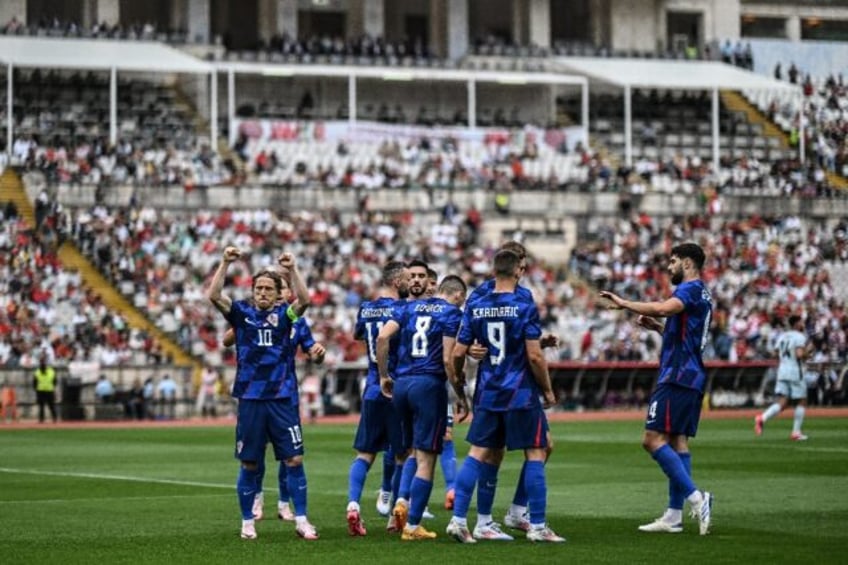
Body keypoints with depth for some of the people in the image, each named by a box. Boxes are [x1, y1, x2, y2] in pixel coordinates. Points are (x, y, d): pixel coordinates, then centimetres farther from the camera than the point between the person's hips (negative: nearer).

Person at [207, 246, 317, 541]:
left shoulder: (284, 315, 6)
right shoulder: (241, 313, 6)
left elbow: (304, 299, -13)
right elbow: (214, 295, -8)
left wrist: (292, 269, -20)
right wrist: (225, 263, -16)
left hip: (282, 398, 0)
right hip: (250, 398, 0)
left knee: (294, 460, -3)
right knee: (249, 464, 5)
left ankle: (301, 520, 5)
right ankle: (247, 522, 17)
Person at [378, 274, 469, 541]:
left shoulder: (410, 307, 14)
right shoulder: (452, 314, -1)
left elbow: (382, 337, 2)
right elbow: (448, 361, -9)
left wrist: (383, 375, 11)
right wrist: (462, 398, -2)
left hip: (400, 384, 6)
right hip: (429, 384, -6)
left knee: (414, 450, 23)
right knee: (426, 459, 0)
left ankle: (403, 501, 4)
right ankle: (412, 525, -1)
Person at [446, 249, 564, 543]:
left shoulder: (475, 308, 3)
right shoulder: (525, 308, -10)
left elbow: (458, 354, 4)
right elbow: (534, 356, -13)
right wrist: (548, 390, 0)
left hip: (487, 394, 5)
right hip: (521, 395, -4)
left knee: (480, 454, 8)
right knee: (535, 453, 4)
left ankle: (458, 519, 1)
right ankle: (537, 526, 3)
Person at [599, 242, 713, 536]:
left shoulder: (690, 289, -10)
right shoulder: (701, 295, 21)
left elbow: (664, 308, -30)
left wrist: (624, 303, -23)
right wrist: (657, 327, 15)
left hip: (677, 376, -10)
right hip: (692, 378, 10)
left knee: (654, 440, -13)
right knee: (678, 442, 8)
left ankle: (695, 497, -18)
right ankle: (674, 516, 8)